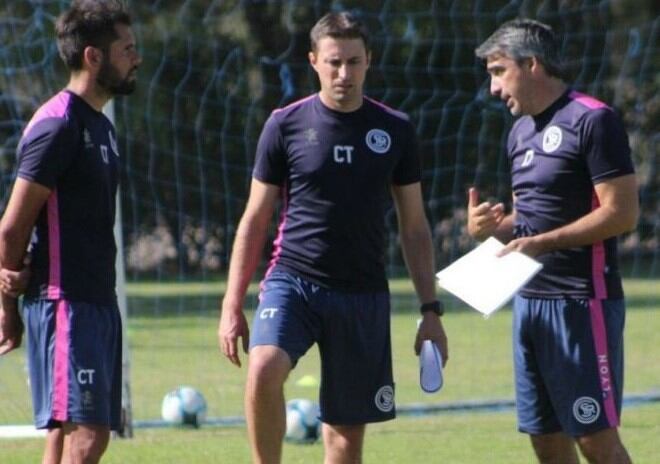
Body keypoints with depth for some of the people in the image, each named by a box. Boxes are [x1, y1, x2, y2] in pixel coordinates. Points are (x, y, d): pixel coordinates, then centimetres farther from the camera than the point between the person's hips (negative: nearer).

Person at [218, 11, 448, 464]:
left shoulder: (395, 130, 5)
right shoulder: (286, 125, 1)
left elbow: (414, 227, 11)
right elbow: (255, 220, 6)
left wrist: (431, 310, 6)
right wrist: (232, 305, 0)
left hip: (364, 295, 2)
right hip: (292, 281, -2)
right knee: (264, 370, -30)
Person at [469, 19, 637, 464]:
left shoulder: (592, 120, -11)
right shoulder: (521, 131, 16)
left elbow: (622, 212, -16)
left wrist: (543, 242, -20)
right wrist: (493, 226, 2)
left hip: (582, 303, -9)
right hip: (530, 299, 9)